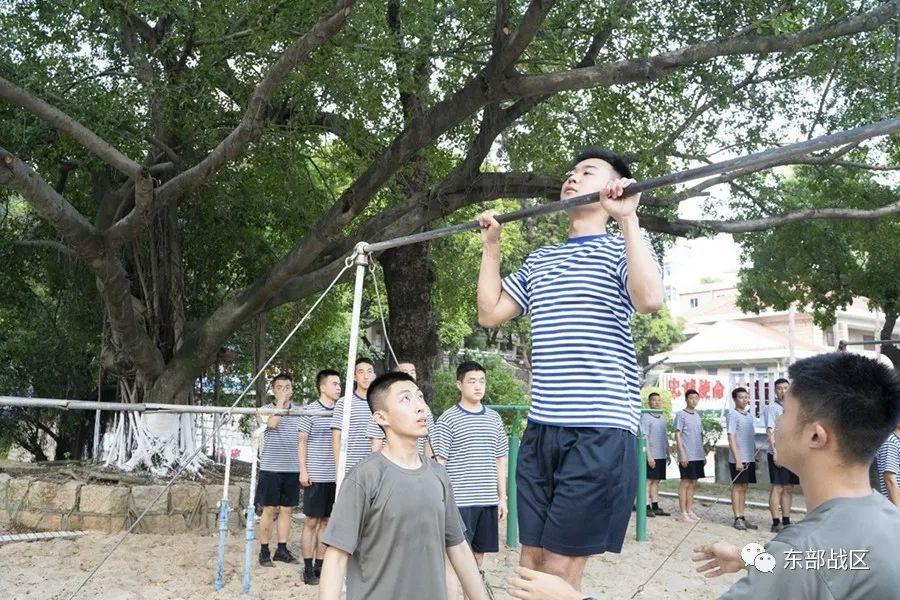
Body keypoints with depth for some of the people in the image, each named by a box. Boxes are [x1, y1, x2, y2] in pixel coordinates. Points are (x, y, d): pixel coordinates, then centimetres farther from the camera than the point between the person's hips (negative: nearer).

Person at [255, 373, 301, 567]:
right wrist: (280, 401, -13)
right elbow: (272, 423, -22)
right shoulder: (266, 409, 1)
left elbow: (303, 441, 13)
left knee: (287, 509, 8)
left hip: (292, 469, 3)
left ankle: (282, 549, 18)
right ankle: (264, 550, 11)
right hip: (271, 468, -3)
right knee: (269, 510, 1)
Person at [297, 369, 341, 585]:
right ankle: (308, 568, 9)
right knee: (311, 521, 2)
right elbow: (302, 442, -2)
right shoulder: (311, 410, -4)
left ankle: (319, 565, 17)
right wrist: (303, 470, -8)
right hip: (315, 476, -4)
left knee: (326, 521, 9)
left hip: (335, 476, 4)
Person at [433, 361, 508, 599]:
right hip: (458, 501, -5)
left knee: (479, 555, 14)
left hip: (488, 500, 5)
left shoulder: (494, 418, 9)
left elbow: (500, 461, 13)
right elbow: (439, 464, -5)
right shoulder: (447, 420, -5)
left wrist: (502, 497, 11)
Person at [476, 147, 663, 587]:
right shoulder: (538, 260, 19)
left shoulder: (622, 248, 0)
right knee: (530, 560, 11)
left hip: (600, 430, -6)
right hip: (540, 428, 7)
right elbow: (490, 313, 21)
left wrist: (626, 217, -20)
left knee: (558, 570, -4)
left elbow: (650, 299, -21)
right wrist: (491, 246, 21)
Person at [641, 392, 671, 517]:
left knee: (656, 481, 10)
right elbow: (644, 437, -13)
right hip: (652, 456, -7)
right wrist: (649, 455, -17)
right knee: (648, 481, -4)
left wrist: (668, 453, 17)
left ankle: (655, 507, 14)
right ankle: (647, 507, -1)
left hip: (661, 455, 7)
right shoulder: (645, 417, -8)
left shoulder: (662, 418, 16)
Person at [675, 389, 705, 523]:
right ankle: (683, 513, 0)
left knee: (693, 483, 10)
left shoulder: (697, 416, 17)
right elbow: (677, 435, -9)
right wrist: (682, 453, -16)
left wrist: (703, 455, 16)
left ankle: (689, 511, 17)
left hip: (698, 456, 7)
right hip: (687, 456, -7)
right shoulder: (681, 414, -5)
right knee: (685, 483, -4)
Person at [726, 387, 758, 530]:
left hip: (749, 458, 7)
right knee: (737, 487, -2)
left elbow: (753, 438, 19)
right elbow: (731, 438, -13)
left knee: (744, 488, 10)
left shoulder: (749, 415, 14)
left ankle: (742, 518, 16)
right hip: (738, 459, -7)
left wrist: (756, 457, 15)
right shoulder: (732, 415, -8)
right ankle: (737, 519, 2)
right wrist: (737, 459, -17)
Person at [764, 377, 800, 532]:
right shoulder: (772, 407, -6)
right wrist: (775, 452, -19)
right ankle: (776, 523, -1)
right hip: (778, 453, -7)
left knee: (789, 488, 10)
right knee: (777, 488, -4)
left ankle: (786, 521, 17)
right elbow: (770, 431, -12)